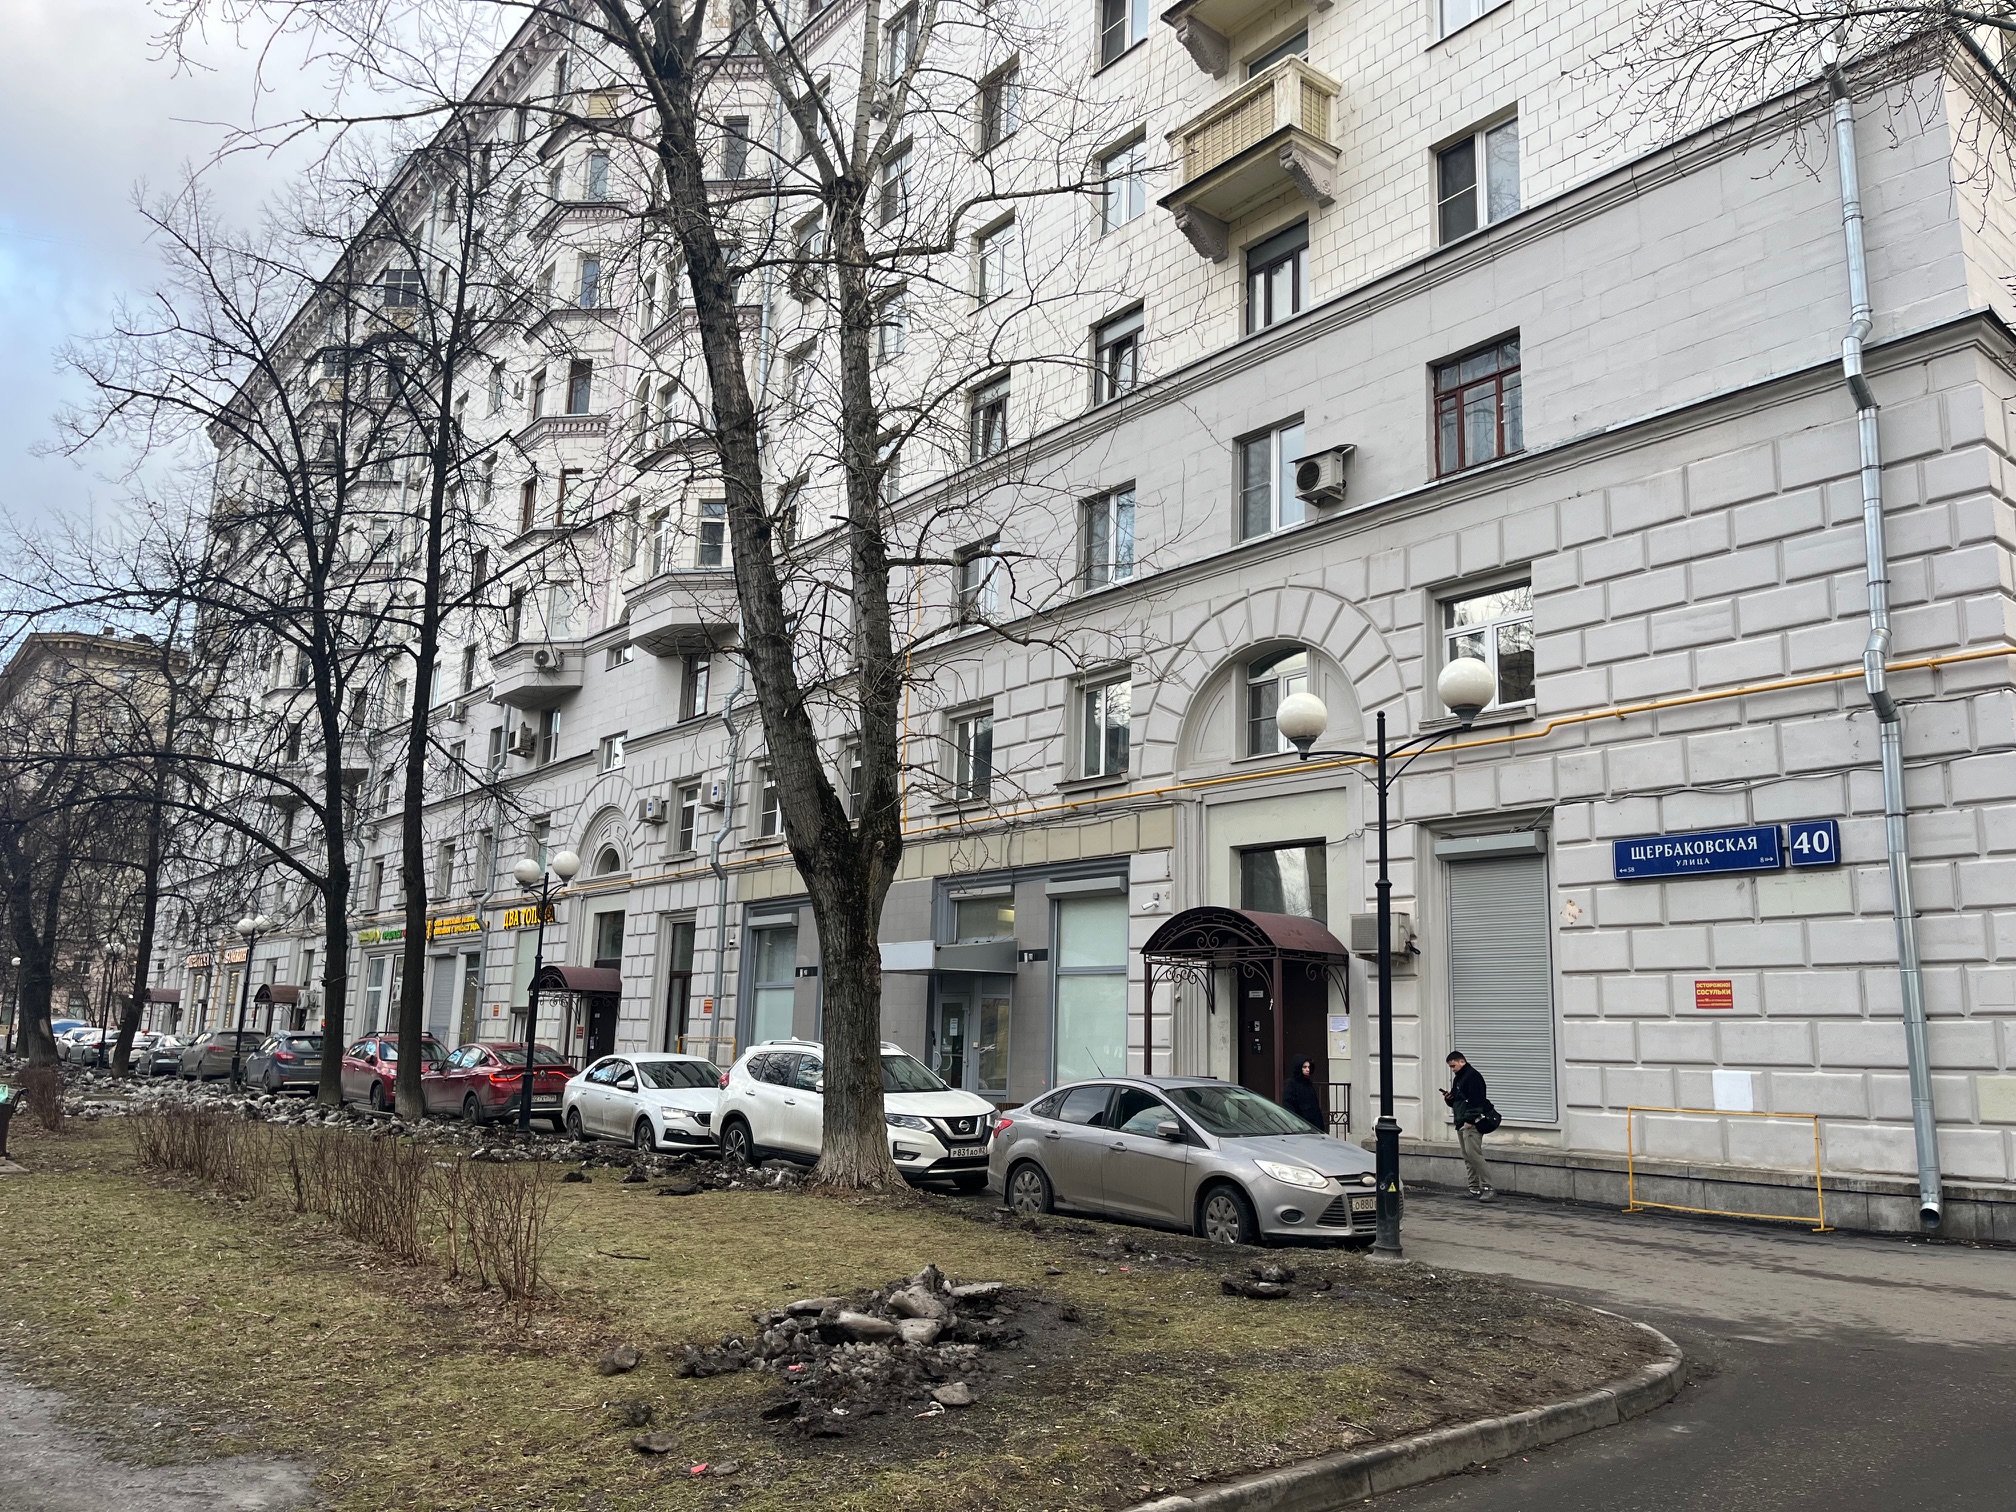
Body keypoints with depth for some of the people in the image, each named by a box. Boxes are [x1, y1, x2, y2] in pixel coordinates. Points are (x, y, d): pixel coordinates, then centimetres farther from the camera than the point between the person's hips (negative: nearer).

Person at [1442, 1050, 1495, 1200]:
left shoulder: (1473, 1076, -10)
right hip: (1461, 1123, 10)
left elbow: (1476, 1100, -19)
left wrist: (1469, 1120, -23)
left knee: (1474, 1154, -17)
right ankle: (1474, 1189, 12)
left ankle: (1487, 1188, -16)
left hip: (1472, 1123, -10)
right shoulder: (1457, 1079, 21)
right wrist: (1448, 1098, 6)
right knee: (1468, 1158, 9)